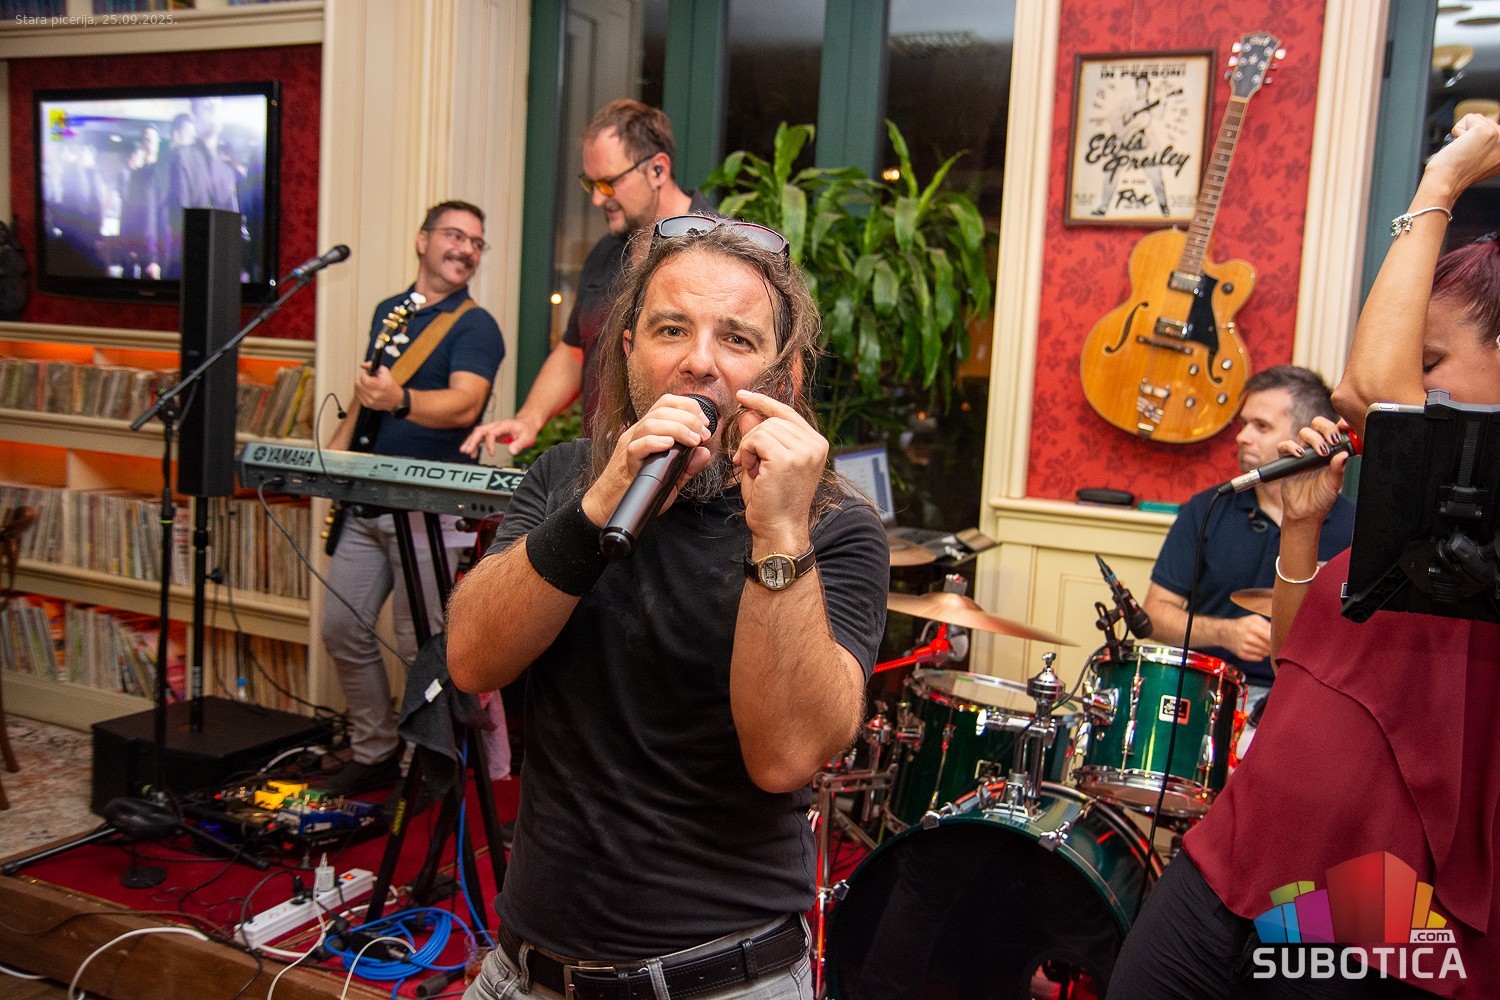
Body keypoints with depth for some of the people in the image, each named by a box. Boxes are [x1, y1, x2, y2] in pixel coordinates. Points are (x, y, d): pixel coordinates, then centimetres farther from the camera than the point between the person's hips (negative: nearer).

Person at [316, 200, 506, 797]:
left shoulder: (475, 326, -6)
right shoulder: (388, 312, 16)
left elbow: (464, 405, -22)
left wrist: (400, 401, -38)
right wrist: (336, 451, 15)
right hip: (365, 502, 7)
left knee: (420, 647, -5)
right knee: (342, 629, 9)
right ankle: (373, 754, 24)